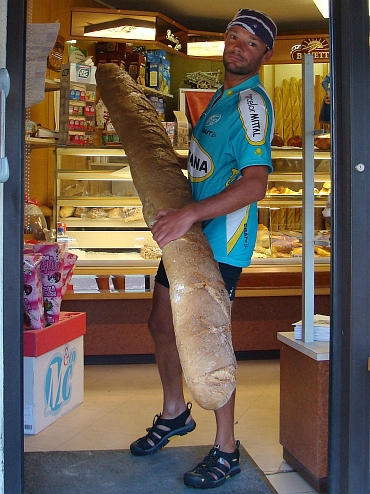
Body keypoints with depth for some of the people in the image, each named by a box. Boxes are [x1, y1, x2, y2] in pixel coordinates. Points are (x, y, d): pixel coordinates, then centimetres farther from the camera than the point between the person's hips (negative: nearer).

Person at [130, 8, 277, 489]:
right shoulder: (222, 96, 17)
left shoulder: (253, 103, -14)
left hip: (222, 240, -9)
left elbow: (255, 184, -27)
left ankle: (226, 451, 11)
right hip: (189, 232, 9)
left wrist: (190, 214, -33)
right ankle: (174, 413, 37)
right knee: (162, 324, 15)